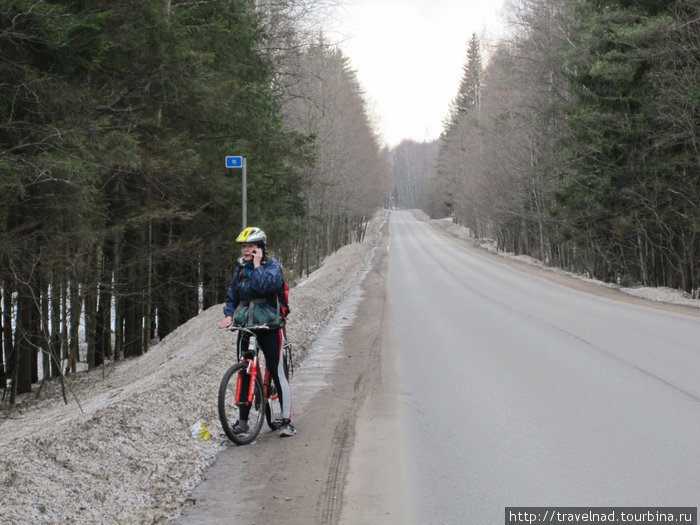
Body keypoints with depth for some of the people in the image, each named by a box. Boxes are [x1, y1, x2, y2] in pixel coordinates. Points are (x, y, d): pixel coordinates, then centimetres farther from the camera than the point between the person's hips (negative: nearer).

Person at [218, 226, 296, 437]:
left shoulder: (272, 265, -7)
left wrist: (257, 265, -17)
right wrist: (229, 315, -2)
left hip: (270, 326, -5)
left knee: (278, 373, -7)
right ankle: (242, 420, 15)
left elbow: (265, 285, -27)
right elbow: (232, 296, 15)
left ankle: (287, 421, -2)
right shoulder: (241, 268, 11)